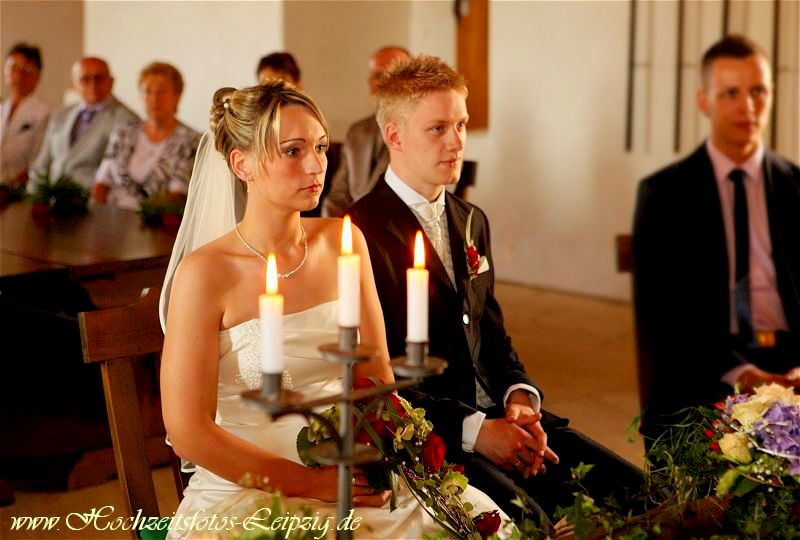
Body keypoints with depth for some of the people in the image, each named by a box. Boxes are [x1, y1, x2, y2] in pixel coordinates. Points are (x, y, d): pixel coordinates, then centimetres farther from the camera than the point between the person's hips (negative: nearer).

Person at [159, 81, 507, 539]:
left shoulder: (343, 242, 3)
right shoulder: (204, 273, -12)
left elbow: (376, 373, 9)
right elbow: (188, 433, -12)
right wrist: (312, 483, -14)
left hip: (350, 477, 5)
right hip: (246, 491, -4)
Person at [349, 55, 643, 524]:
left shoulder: (472, 222, 16)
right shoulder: (362, 233, -11)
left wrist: (520, 397, -2)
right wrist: (476, 431, -20)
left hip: (494, 412, 8)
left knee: (629, 488, -8)